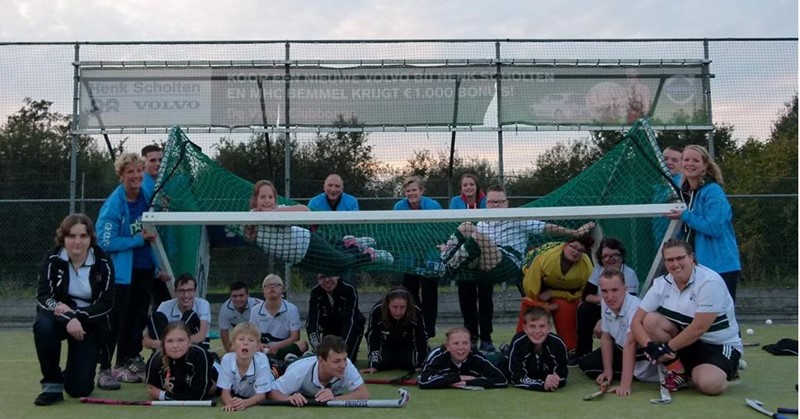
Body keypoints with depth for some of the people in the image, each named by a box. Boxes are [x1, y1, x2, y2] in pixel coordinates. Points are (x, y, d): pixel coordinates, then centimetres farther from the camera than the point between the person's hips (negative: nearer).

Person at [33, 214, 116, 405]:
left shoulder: (102, 262, -13)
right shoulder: (53, 259, -14)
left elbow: (106, 304, -13)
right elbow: (43, 296, -19)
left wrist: (76, 314, -28)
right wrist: (68, 319, -35)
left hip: (89, 322, -1)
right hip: (59, 316, 1)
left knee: (80, 389, -8)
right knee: (42, 326, -38)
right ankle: (52, 383, -17)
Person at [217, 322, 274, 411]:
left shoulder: (262, 360, -31)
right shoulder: (227, 359, -26)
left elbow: (261, 394, -27)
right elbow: (225, 391, -20)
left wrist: (245, 403, -47)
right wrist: (229, 402, -43)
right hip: (236, 397, 2)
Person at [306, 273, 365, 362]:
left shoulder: (349, 290, -31)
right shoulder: (315, 293, -20)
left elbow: (350, 321, -37)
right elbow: (311, 321, -27)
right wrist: (316, 345, -45)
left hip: (352, 329, -3)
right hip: (329, 328, 4)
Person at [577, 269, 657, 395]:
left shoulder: (634, 307, -33)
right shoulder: (605, 303, -9)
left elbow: (630, 344, -41)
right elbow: (606, 337, 2)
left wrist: (625, 385, -46)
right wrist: (608, 371, -2)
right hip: (620, 349, 7)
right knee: (586, 364, -1)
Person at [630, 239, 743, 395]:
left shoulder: (710, 282, -21)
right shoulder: (661, 284, -4)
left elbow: (698, 329, -25)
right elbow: (636, 322, -8)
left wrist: (667, 348, -20)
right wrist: (651, 347, -26)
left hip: (719, 346, -5)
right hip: (685, 343, 5)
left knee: (708, 384, -33)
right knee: (650, 320, -20)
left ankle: (727, 369, 4)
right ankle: (677, 372, -5)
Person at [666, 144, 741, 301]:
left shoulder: (713, 191, -13)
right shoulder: (685, 191, 11)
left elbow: (714, 227, -22)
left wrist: (685, 216, -16)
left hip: (721, 267, -8)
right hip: (698, 265, 8)